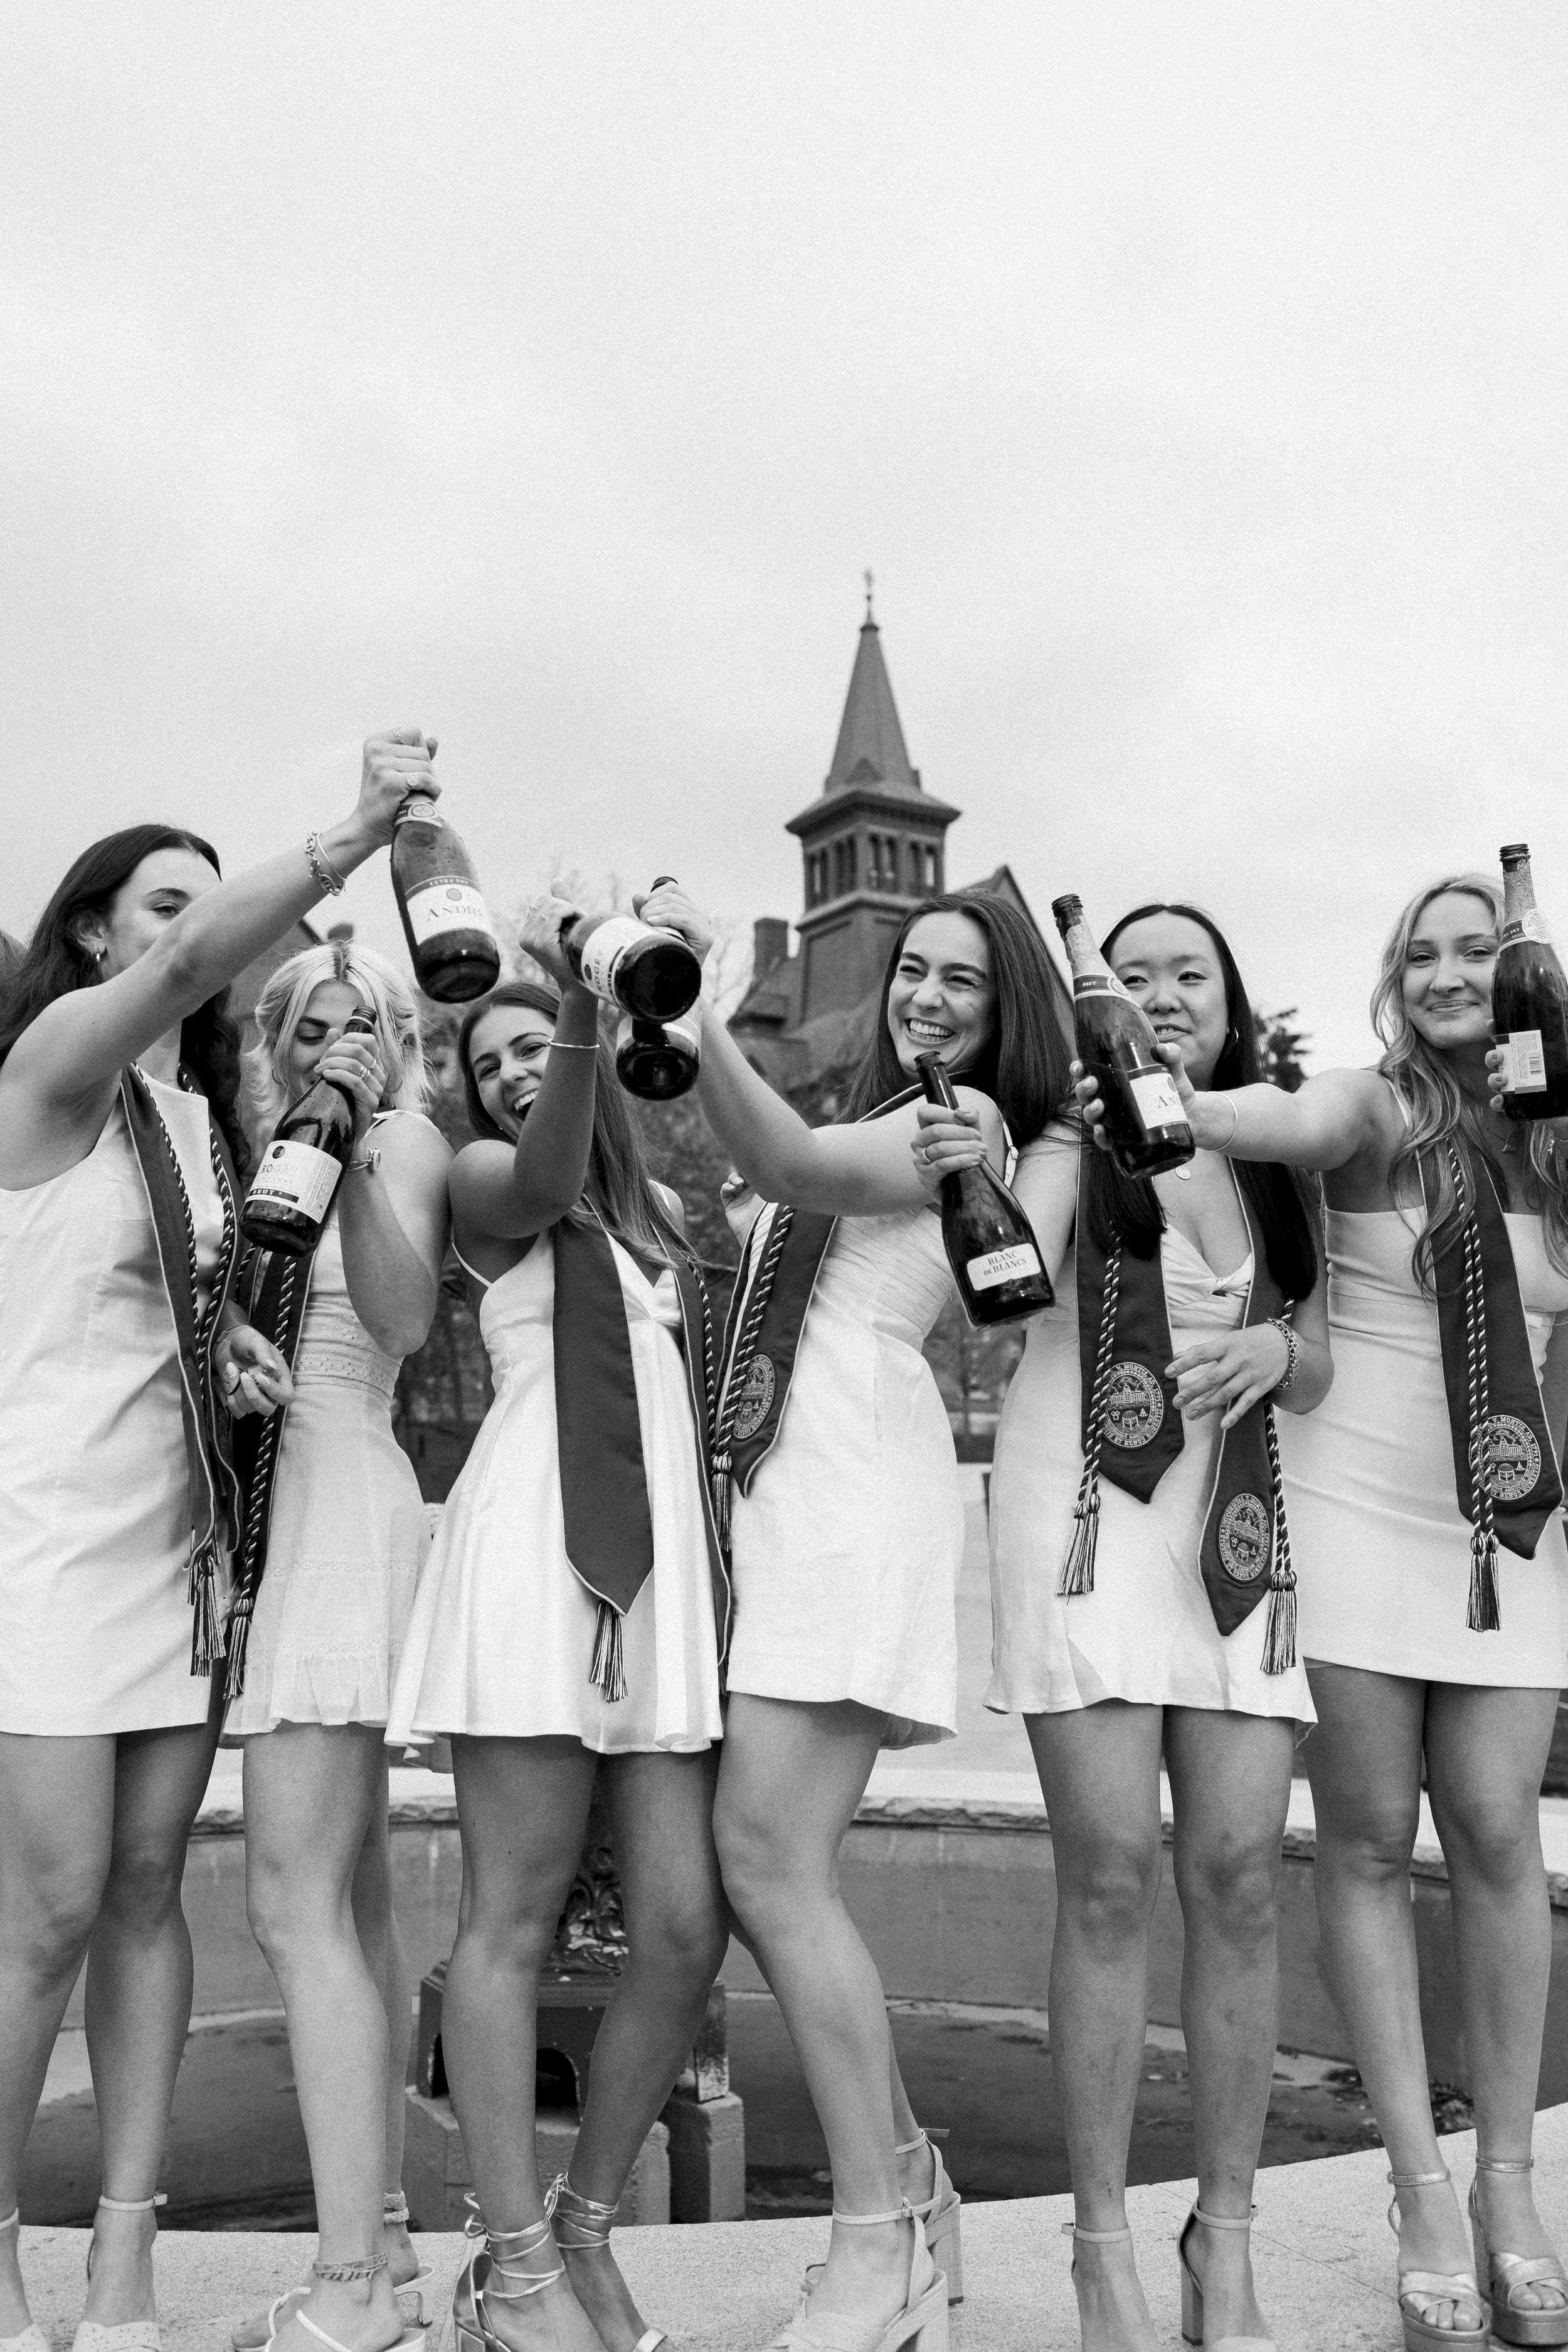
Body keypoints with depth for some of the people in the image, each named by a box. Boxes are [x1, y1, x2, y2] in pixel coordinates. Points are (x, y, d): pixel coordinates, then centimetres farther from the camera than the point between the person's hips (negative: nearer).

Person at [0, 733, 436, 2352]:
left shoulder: (202, 1112, 12)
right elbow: (193, 966, -28)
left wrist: (225, 1334, -1)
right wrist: (358, 829, -36)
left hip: (178, 1529, 7)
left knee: (148, 1888, 7)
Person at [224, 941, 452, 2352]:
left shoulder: (408, 1137, -2)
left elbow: (402, 1316, -20)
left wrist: (349, 1142, -27)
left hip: (344, 1497, -8)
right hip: (279, 1506, 8)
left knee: (297, 1904, -11)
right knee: (354, 1896, 11)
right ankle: (380, 2228, 21)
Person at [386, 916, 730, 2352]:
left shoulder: (660, 1209, 24)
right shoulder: (484, 1183, 10)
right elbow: (544, 1178, -17)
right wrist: (573, 991, -25)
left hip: (671, 1564, 5)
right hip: (537, 1542, -5)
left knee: (686, 1927, -1)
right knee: (513, 1919, -4)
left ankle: (587, 2231, 16)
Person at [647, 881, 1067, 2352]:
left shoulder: (966, 1119, 2)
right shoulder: (877, 1118, 27)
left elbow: (789, 1165, -15)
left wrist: (696, 1011, -29)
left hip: (855, 1492, -8)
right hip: (780, 1485, 8)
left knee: (768, 1857, -14)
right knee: (760, 1861, 4)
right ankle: (896, 2167, 18)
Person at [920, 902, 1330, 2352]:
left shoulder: (1273, 1166, 16)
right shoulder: (1076, 1140, 4)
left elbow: (1318, 1379, 17)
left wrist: (1276, 1347, -5)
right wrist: (969, 1185, -35)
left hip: (1239, 1525, 4)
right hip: (1088, 1510, -4)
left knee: (1239, 1876, -1)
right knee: (1110, 1875, -7)